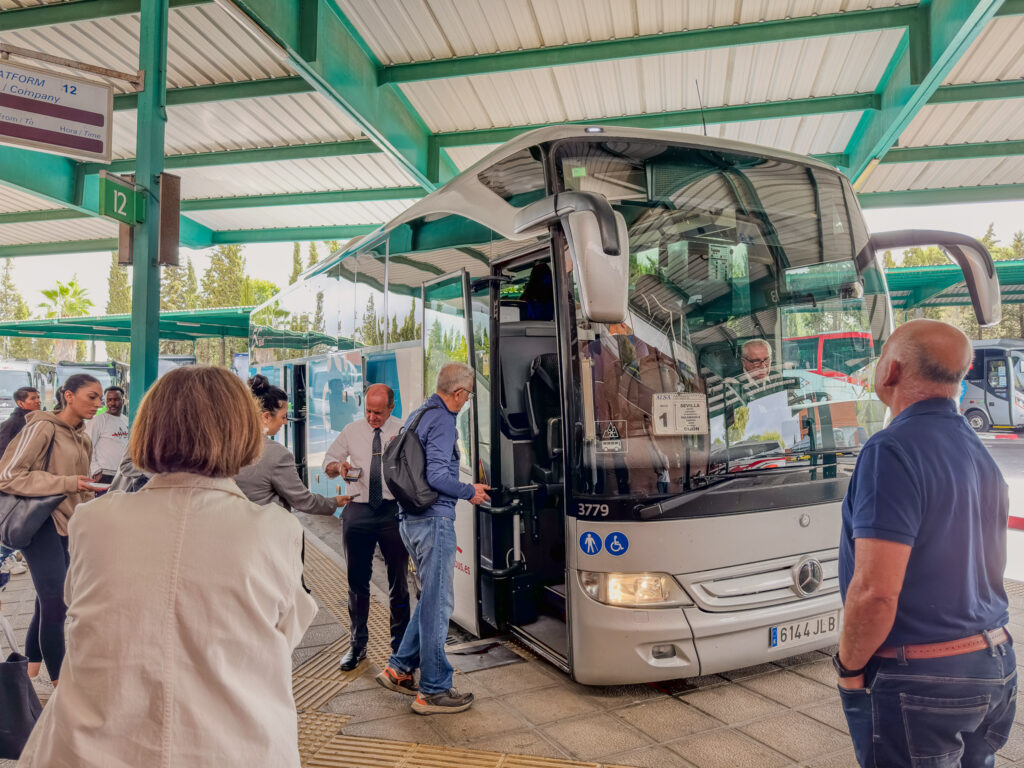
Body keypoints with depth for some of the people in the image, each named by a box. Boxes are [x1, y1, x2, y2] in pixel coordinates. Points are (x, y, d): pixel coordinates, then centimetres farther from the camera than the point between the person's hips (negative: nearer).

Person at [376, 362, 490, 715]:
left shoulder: (417, 415, 15)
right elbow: (437, 476, -23)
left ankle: (399, 668, 26)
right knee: (438, 603, 0)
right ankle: (433, 691, 10)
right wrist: (470, 492, -7)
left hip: (411, 519, 10)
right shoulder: (443, 421, -15)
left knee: (432, 598, 20)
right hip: (434, 520, -10)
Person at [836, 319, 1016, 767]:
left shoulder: (893, 450, -22)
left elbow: (875, 591, -27)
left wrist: (849, 665, -11)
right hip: (997, 665, 9)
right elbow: (985, 571, 17)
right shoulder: (981, 456, 8)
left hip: (919, 683, -8)